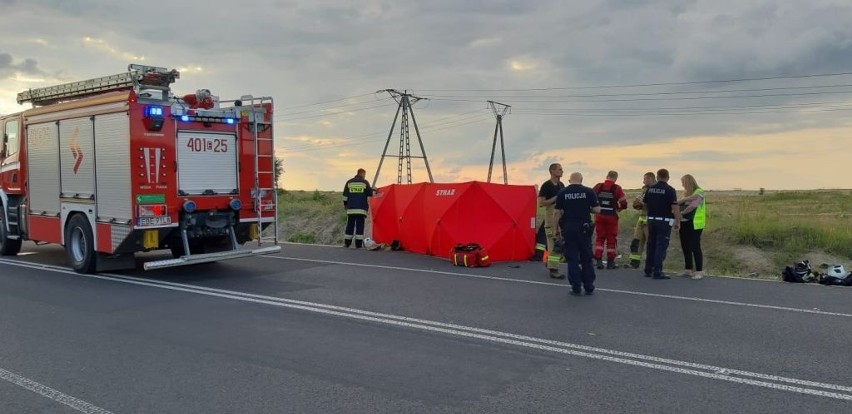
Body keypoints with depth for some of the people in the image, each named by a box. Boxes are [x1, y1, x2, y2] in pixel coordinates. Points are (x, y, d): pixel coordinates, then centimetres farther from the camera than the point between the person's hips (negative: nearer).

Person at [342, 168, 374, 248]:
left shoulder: (349, 182, 10)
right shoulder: (365, 182, 1)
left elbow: (345, 195, 11)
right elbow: (370, 194, 4)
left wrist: (345, 205, 20)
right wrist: (373, 190, 25)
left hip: (351, 208, 3)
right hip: (361, 208, -3)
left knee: (350, 226, 8)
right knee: (360, 226, -2)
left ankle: (347, 243, 10)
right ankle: (358, 244, -6)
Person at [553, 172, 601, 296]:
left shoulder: (562, 192, 0)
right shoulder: (589, 191, -2)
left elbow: (556, 212, -2)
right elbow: (597, 210, -3)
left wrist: (557, 228, 6)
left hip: (568, 228, 0)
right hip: (584, 228, 0)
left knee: (572, 259, 6)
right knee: (587, 258, 11)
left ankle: (576, 288, 7)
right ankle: (589, 287, 15)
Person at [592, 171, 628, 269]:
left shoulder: (598, 186, 0)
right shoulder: (617, 188, -7)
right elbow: (624, 203, -8)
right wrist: (618, 208, 13)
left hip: (599, 216, 2)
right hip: (611, 216, -2)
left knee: (600, 237, 12)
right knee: (611, 239, 9)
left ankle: (598, 260, 5)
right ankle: (610, 262, 14)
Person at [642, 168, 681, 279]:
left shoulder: (650, 189, 6)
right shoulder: (670, 190, -10)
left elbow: (644, 203, 12)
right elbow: (675, 207, -14)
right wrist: (678, 221, -8)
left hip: (651, 220, 5)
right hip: (664, 221, -5)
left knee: (651, 245, 13)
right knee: (661, 246, -3)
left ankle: (648, 270, 19)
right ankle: (657, 272, -5)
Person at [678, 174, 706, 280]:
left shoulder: (699, 192, -7)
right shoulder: (686, 193, 16)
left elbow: (693, 205, -18)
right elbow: (678, 203, 3)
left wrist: (682, 213, -8)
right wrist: (686, 198, -15)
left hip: (694, 224, -7)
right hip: (684, 223, 7)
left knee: (695, 247, -6)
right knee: (685, 247, 10)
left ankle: (699, 271, -2)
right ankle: (688, 270, 18)